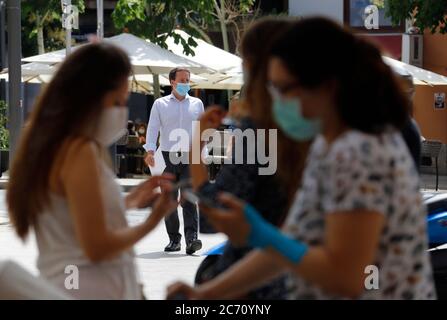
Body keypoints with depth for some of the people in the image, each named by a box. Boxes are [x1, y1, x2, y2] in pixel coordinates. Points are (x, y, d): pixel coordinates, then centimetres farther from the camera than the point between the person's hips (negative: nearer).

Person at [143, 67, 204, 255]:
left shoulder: (197, 104, 13)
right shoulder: (160, 104, 9)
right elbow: (152, 128, 2)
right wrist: (150, 151, -12)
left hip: (189, 157, -1)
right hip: (168, 156, 1)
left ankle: (191, 239, -21)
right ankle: (174, 239, 13)